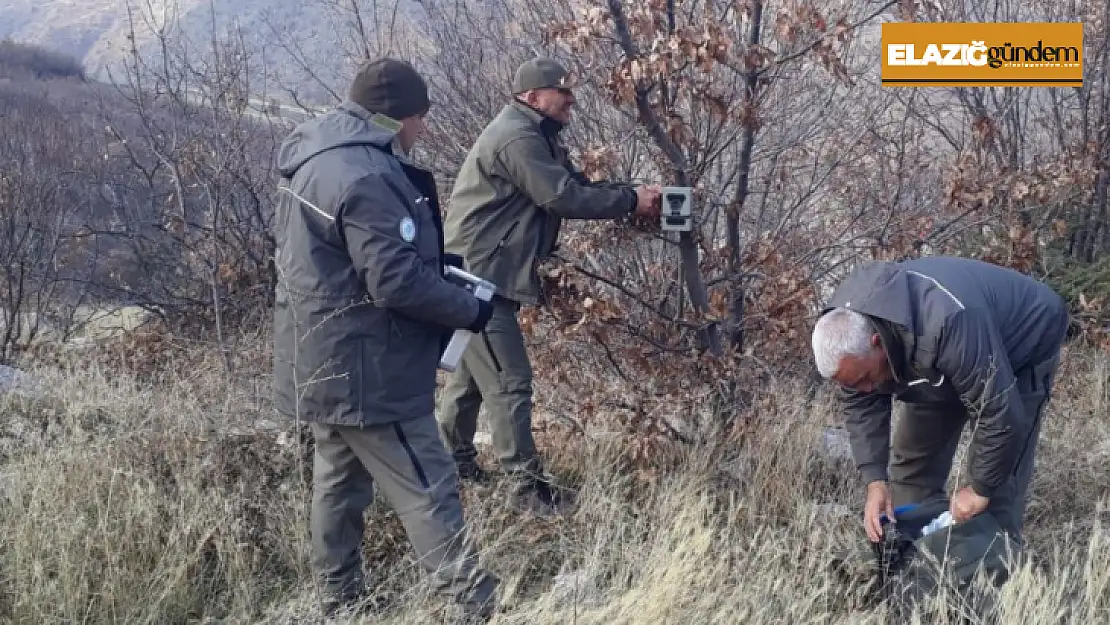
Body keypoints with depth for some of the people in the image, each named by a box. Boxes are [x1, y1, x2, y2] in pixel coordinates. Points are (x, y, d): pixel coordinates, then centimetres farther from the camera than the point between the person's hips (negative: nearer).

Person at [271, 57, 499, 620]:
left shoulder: (317, 156, 9)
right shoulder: (365, 176, -23)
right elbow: (398, 282, -26)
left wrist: (432, 259, 13)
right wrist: (472, 310, -11)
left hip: (326, 363, 11)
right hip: (364, 370, -11)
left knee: (339, 483, 20)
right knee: (428, 494, -4)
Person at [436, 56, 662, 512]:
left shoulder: (535, 137, 16)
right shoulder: (517, 139, -18)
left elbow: (576, 185, 12)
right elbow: (564, 198, -22)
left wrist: (631, 196, -2)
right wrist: (631, 200, -13)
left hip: (482, 276, 11)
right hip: (477, 277, -11)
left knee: (473, 372, 21)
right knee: (509, 381, -8)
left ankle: (452, 459, 35)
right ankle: (528, 487, -3)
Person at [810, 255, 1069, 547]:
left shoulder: (949, 323, -46)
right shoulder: (845, 326, -24)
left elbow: (1001, 413, -37)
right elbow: (861, 405, -10)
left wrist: (980, 489, -25)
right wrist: (875, 481, -19)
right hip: (942, 362, 6)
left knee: (999, 486, -12)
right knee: (912, 458, 5)